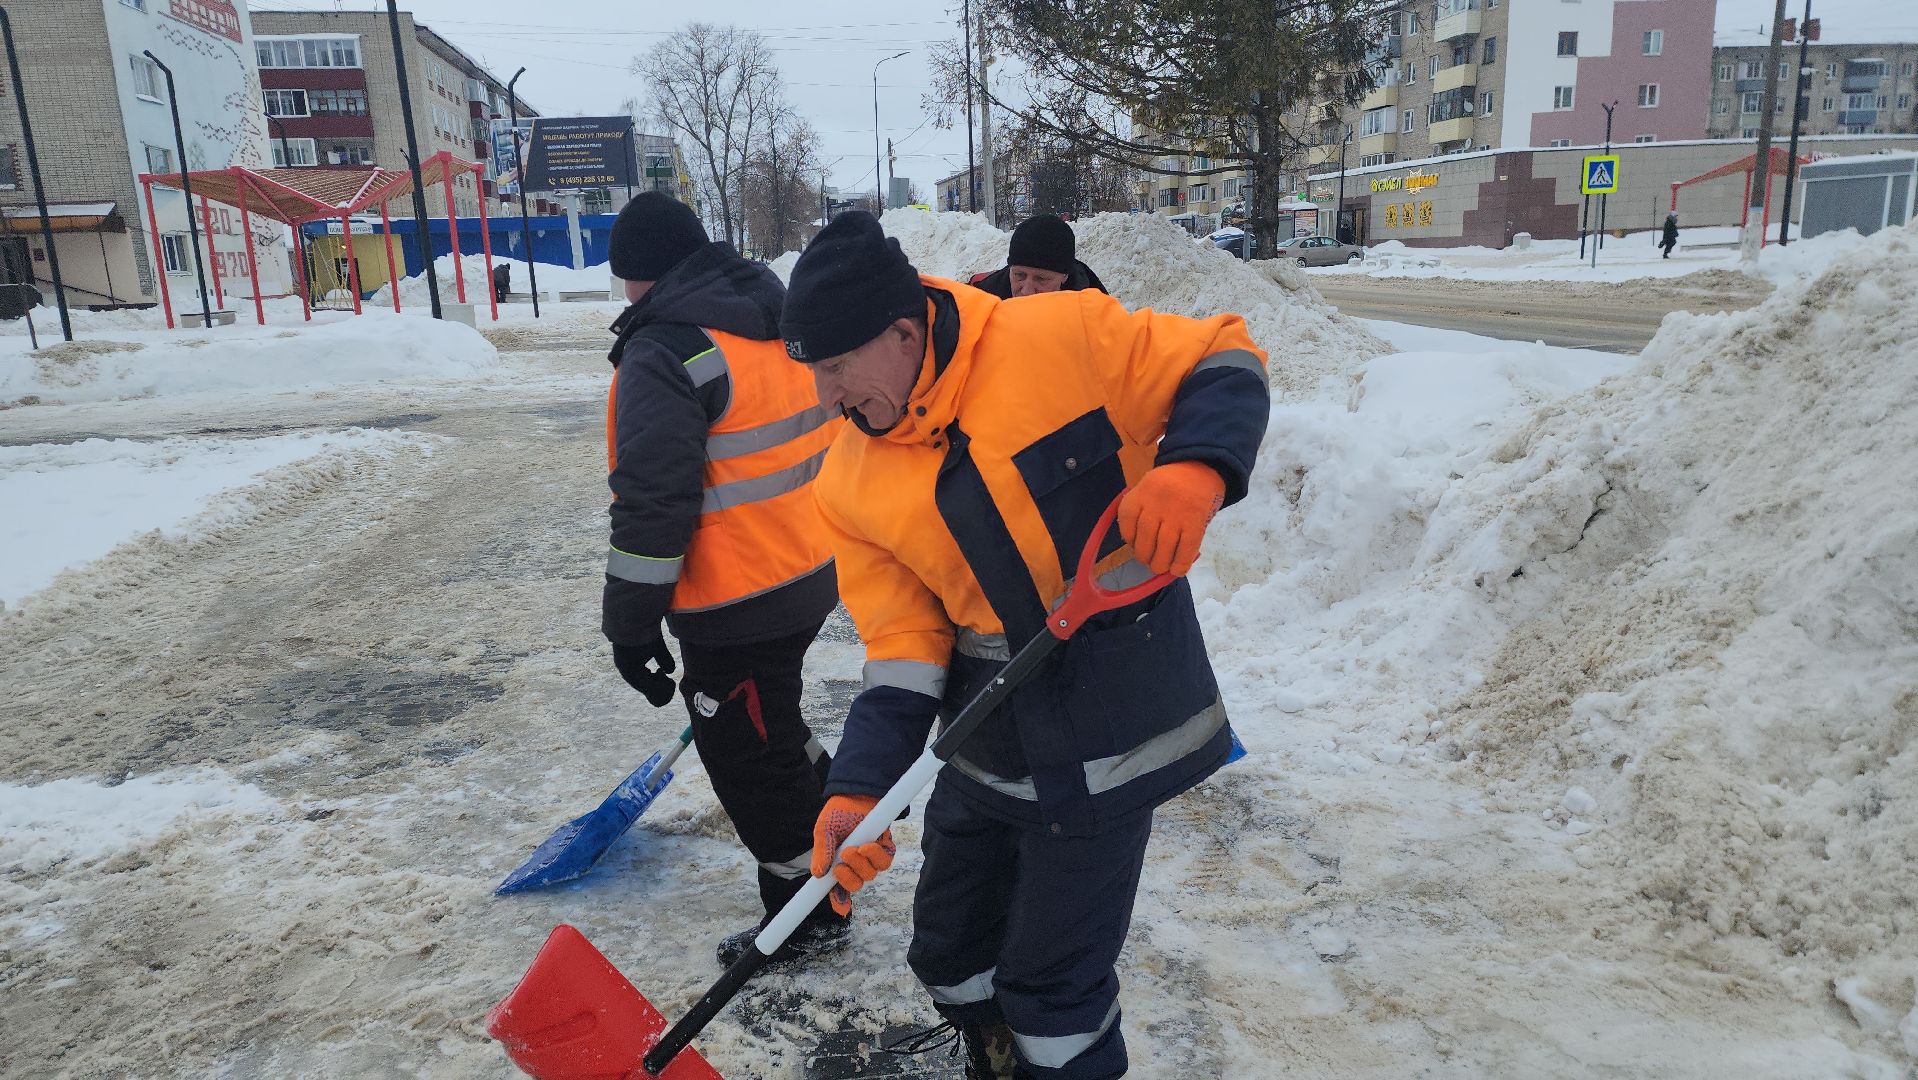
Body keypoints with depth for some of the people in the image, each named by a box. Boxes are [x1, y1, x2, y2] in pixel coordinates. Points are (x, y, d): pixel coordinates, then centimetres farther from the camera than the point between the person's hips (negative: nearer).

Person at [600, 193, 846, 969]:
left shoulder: (664, 353, -18)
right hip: (814, 576, 9)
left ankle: (811, 914, 23)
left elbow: (653, 503, -22)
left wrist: (630, 624, -13)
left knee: (751, 759, 8)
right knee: (772, 724, 29)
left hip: (737, 606, -8)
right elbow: (830, 439, 17)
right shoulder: (783, 320, 8)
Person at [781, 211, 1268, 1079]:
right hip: (987, 752, 5)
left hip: (1108, 743, -5)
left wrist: (1195, 465, -26)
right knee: (950, 959, 21)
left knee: (1052, 988, 5)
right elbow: (905, 645, -3)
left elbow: (1223, 362, -6)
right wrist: (859, 789, -14)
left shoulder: (1062, 339, -16)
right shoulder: (851, 487, -3)